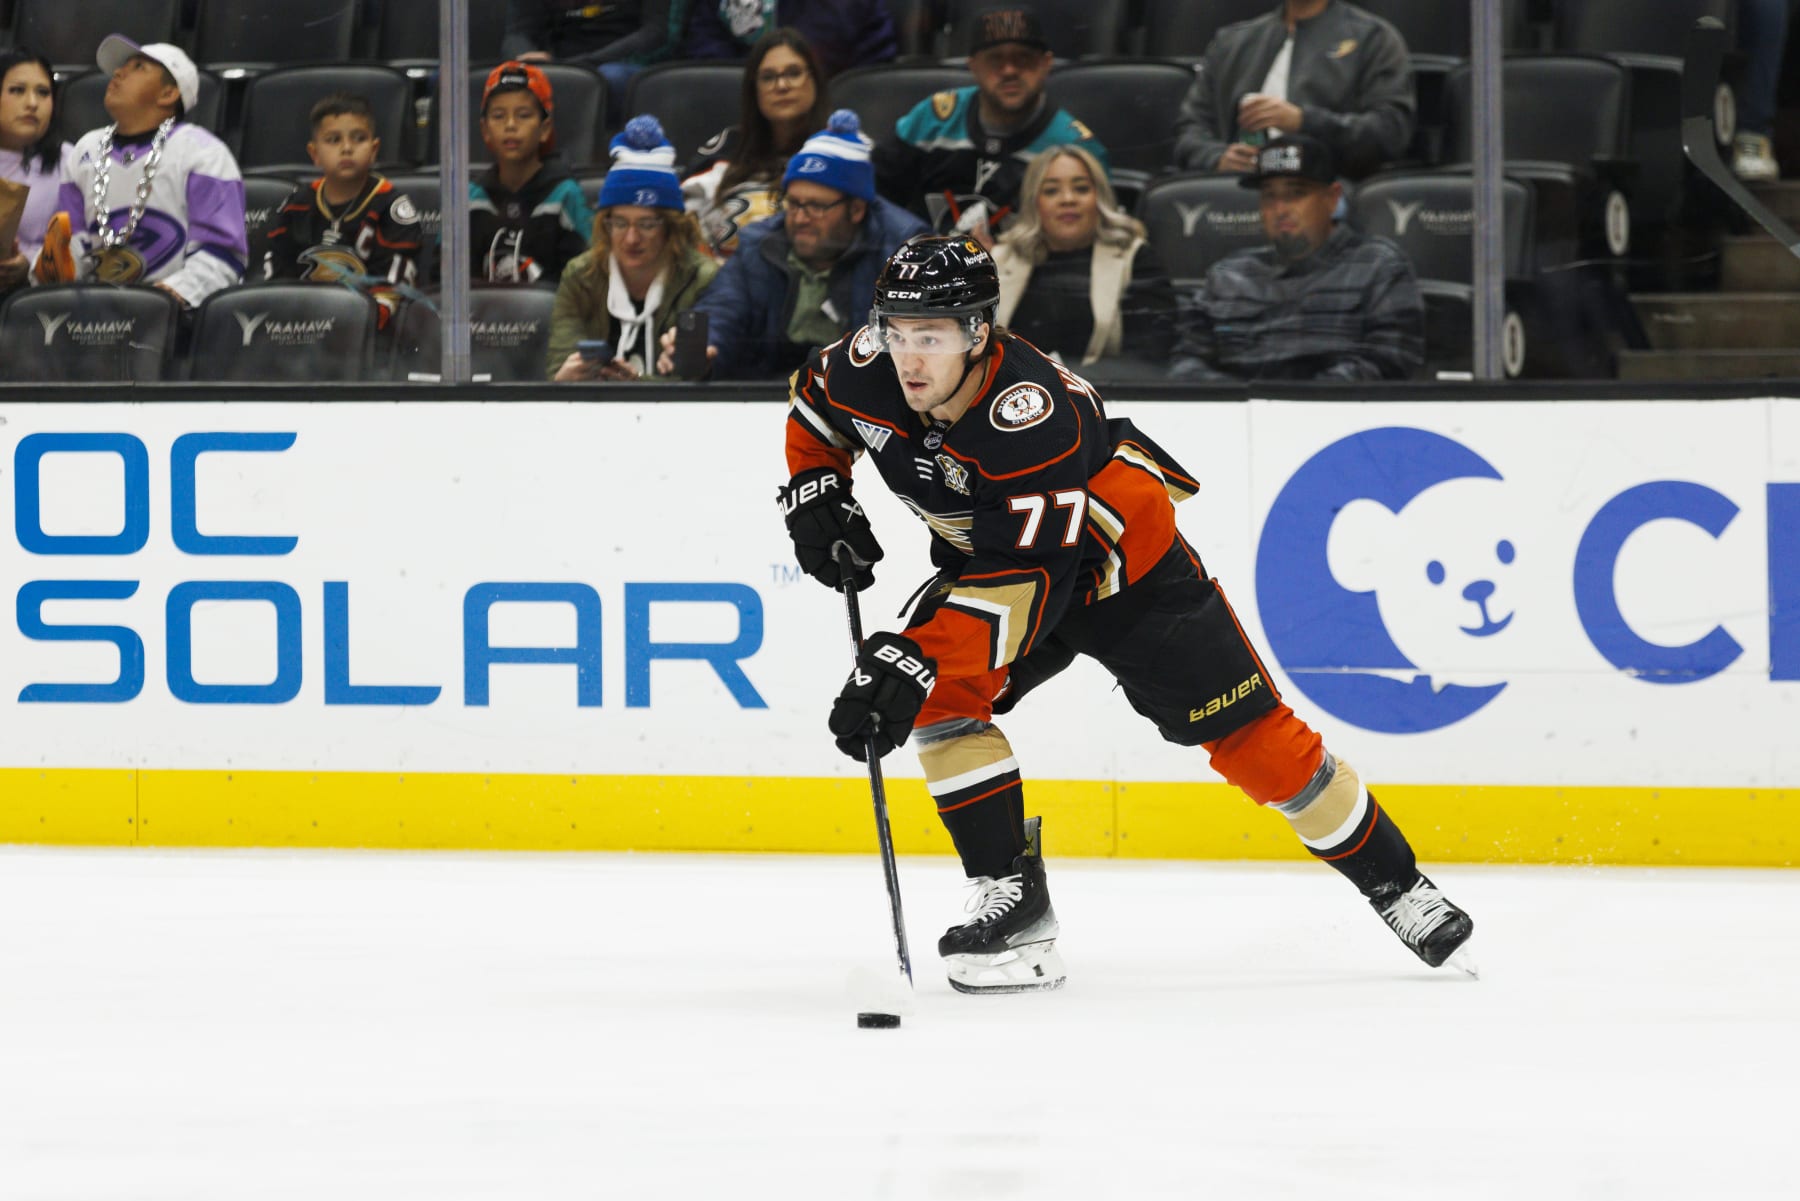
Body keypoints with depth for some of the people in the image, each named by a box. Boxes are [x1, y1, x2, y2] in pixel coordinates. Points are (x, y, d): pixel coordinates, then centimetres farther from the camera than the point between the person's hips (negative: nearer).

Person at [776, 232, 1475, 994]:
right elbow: (814, 406, 5)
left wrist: (915, 658, -51)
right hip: (987, 552, 6)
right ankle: (1013, 902, -14)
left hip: (1122, 559, -6)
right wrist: (814, 493, -11)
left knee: (1245, 735, -4)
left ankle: (1392, 881, 13)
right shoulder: (867, 371, -21)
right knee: (941, 696, -21)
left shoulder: (1032, 413, -40)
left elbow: (1027, 581, -43)